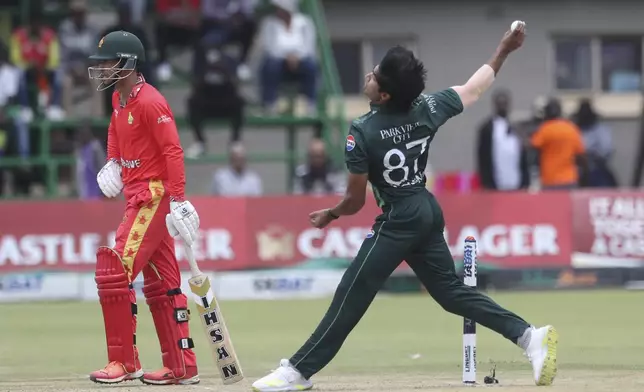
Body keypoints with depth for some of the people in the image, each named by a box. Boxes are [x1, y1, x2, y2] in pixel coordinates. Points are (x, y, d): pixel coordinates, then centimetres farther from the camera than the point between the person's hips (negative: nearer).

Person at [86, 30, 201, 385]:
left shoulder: (149, 102, -18)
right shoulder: (118, 100, 10)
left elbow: (173, 152, -21)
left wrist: (178, 201, -27)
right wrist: (112, 163, 12)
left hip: (153, 197, -10)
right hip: (136, 196, 10)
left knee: (114, 272, -14)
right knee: (160, 285, 11)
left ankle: (124, 362, -9)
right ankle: (181, 368, 16)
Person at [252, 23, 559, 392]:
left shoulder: (362, 134, -18)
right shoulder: (428, 109, -2)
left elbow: (356, 201, -11)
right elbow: (476, 87, 13)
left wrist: (329, 215, 10)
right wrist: (504, 50, 25)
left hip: (398, 220, -7)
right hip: (429, 211, 7)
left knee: (352, 295, -5)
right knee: (452, 291, 14)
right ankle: (529, 335, 4)